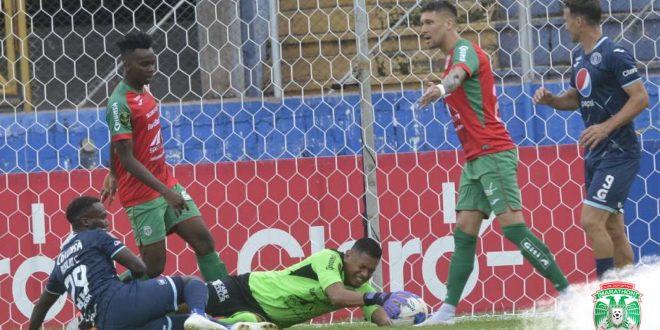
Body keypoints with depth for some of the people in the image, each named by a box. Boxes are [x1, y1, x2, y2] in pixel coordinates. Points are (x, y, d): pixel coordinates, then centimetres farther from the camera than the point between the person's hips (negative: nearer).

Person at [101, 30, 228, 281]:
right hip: (143, 197, -8)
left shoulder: (142, 90, 6)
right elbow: (127, 159, -24)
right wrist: (165, 192, -27)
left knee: (204, 241, 3)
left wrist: (113, 174, 22)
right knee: (153, 267, -5)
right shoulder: (120, 104, -20)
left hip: (167, 184, 8)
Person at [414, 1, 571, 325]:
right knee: (464, 234, 5)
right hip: (475, 160, 10)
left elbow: (459, 74, -36)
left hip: (493, 153, -10)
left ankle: (568, 293, -13)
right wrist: (440, 92, 15)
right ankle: (448, 310, 3)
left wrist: (442, 88, -55)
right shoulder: (454, 57, 20)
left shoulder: (464, 49, -10)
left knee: (513, 227, -14)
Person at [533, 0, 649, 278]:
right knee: (613, 229, 9)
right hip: (595, 153, 9)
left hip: (618, 153, -9)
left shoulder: (614, 55, -14)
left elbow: (641, 98, -17)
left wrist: (607, 126, -26)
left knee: (591, 221, -17)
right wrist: (550, 100, 5)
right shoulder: (579, 56, 12)